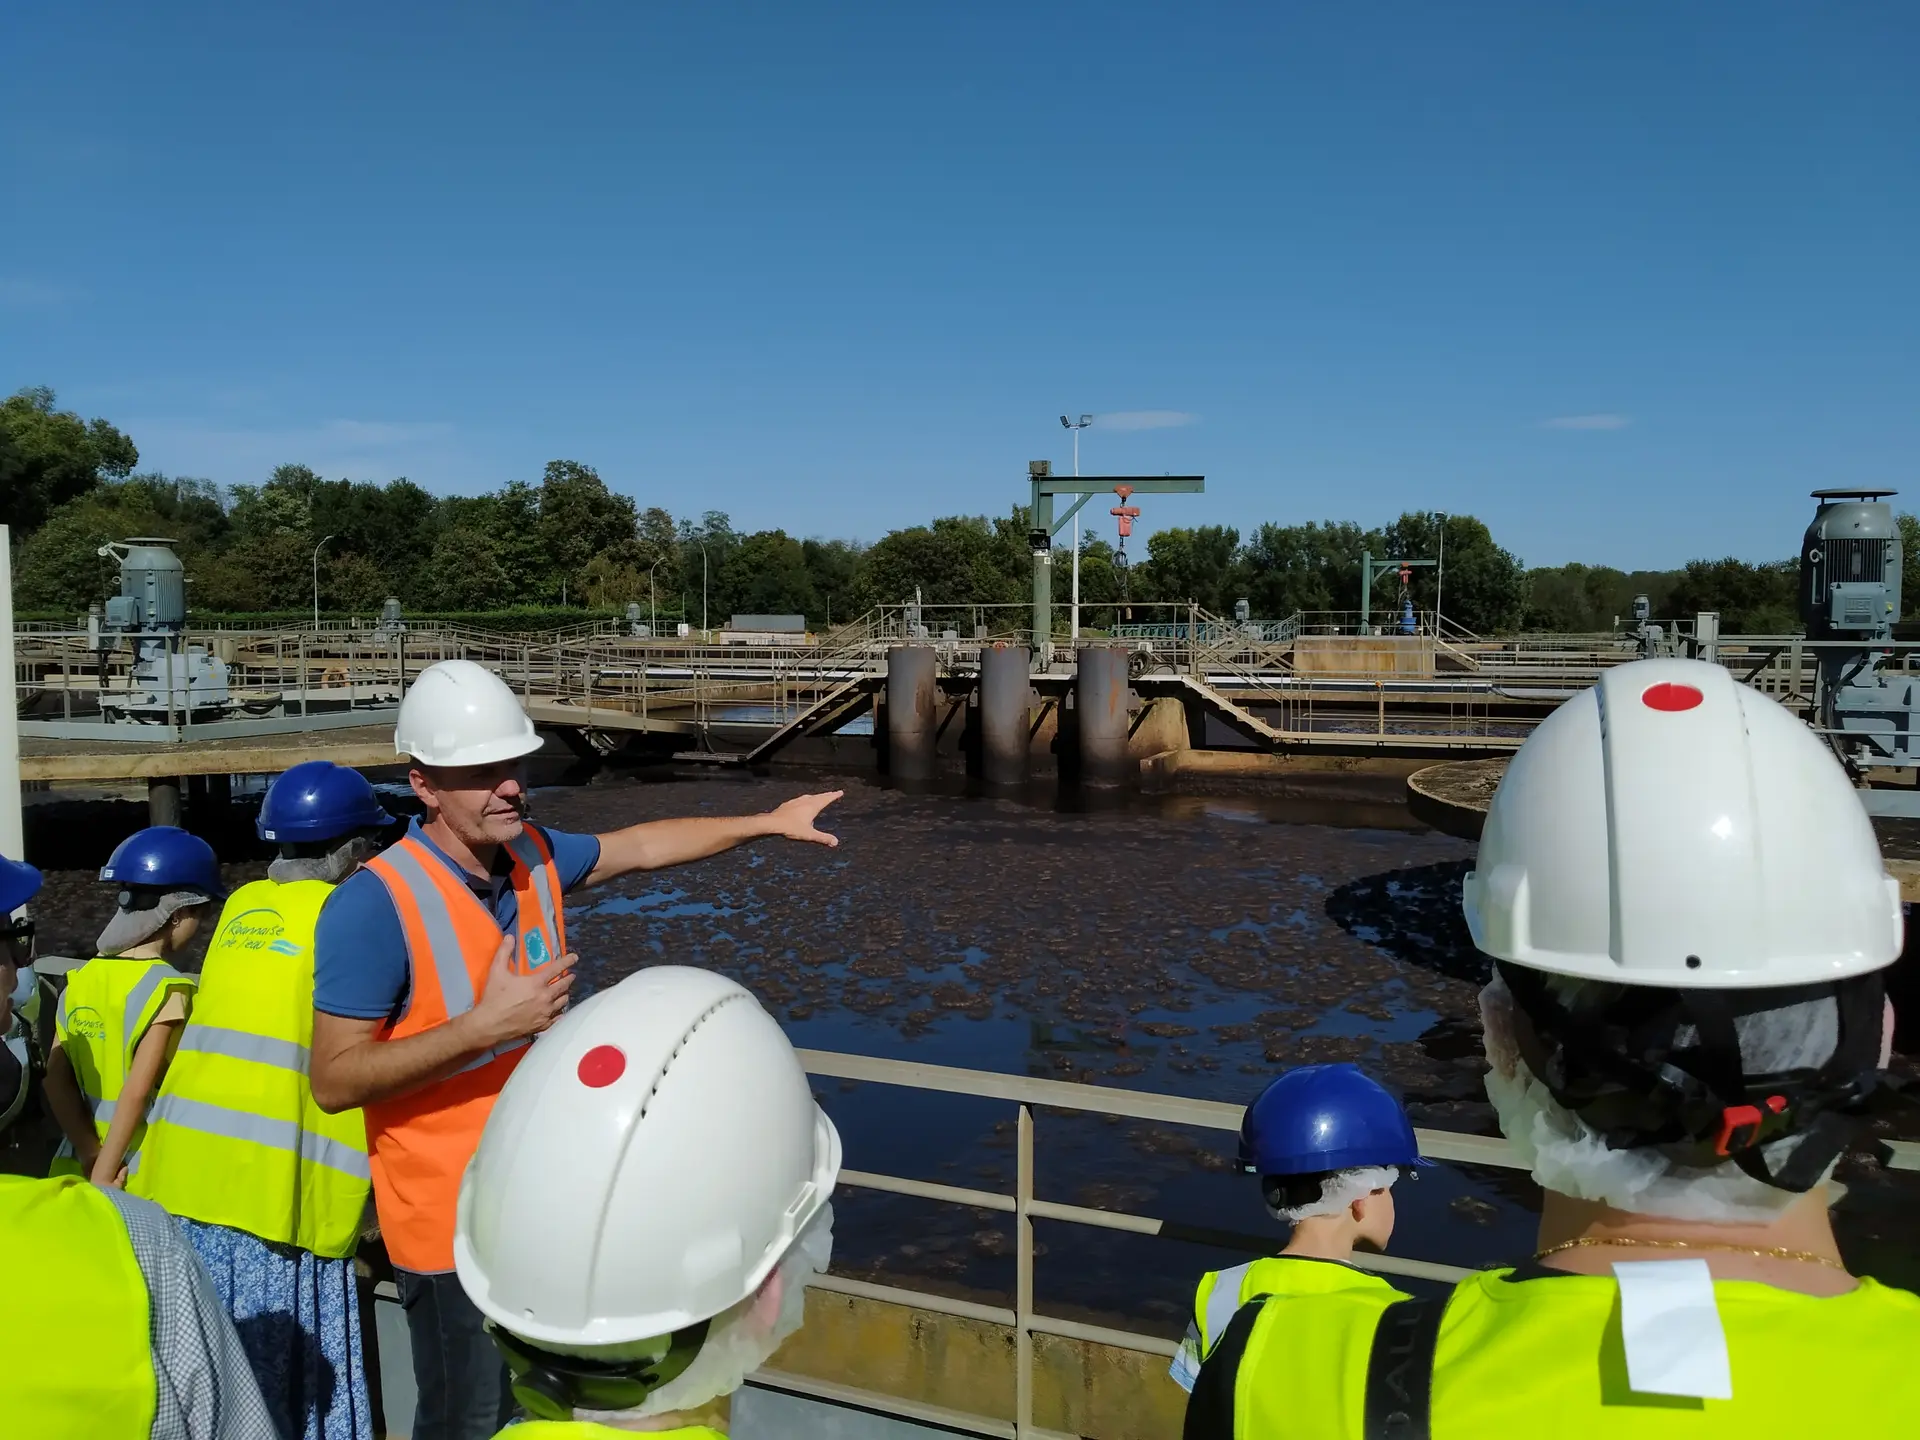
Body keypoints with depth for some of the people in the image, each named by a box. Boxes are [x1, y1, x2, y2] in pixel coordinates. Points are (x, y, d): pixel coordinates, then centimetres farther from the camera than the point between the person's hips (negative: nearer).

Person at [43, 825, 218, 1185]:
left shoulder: (80, 980, 3)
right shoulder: (167, 989, -16)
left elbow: (56, 1079, -1)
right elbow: (137, 1091, -20)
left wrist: (92, 1157, -7)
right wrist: (104, 1174, -15)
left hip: (84, 1165, 7)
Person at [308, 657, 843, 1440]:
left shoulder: (533, 855, -3)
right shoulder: (374, 906, -23)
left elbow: (640, 846, 15)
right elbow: (334, 1080, -22)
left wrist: (768, 822, 19)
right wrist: (484, 1026, -30)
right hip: (453, 1220, -6)